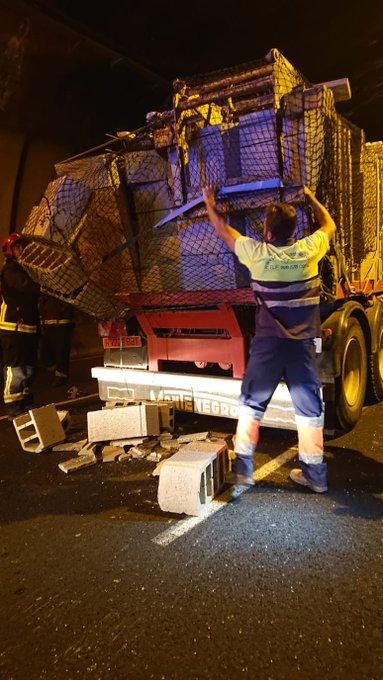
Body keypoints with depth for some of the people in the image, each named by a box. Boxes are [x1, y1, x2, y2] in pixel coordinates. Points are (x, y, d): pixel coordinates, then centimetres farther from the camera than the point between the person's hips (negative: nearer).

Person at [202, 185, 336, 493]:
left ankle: (243, 468, 16)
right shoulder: (308, 250, -3)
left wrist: (209, 203, 26)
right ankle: (314, 473, 19)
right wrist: (311, 198, 34)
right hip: (303, 343, 2)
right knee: (309, 407, 10)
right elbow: (329, 225, 19)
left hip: (267, 343, -1)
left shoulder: (257, 253, -7)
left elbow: (224, 230, 9)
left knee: (251, 404, 11)